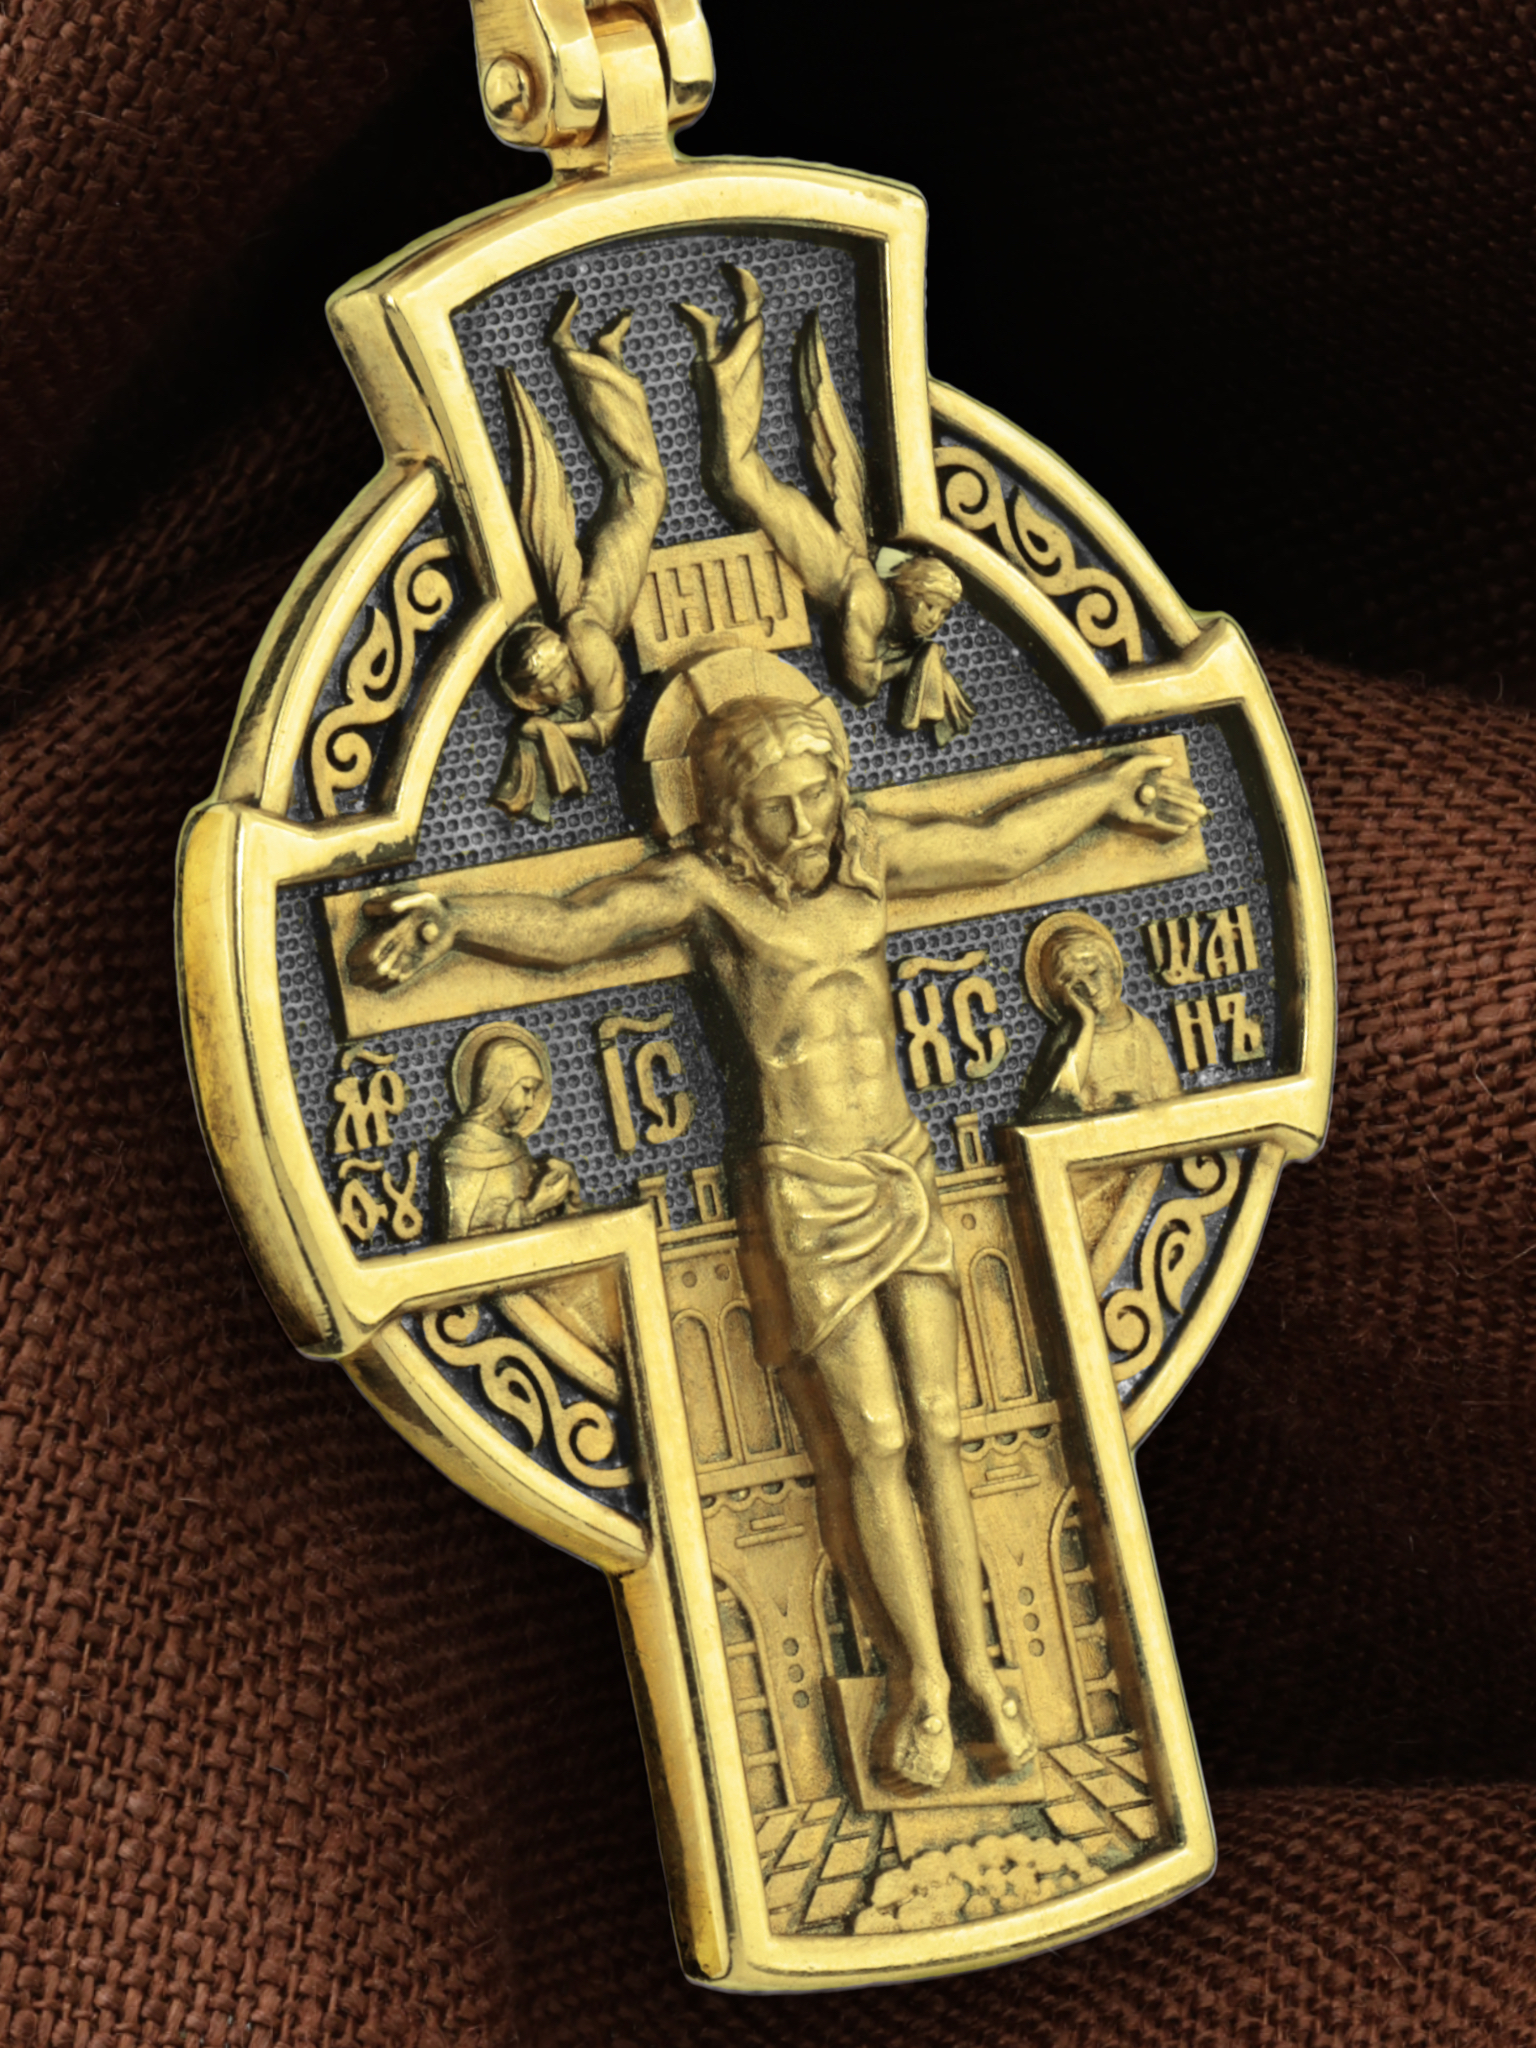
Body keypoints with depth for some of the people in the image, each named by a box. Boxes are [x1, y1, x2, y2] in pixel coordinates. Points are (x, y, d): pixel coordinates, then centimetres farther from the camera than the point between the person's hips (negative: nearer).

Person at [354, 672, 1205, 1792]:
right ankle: (919, 1679, 12)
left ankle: (974, 1661, 17)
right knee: (870, 1446, -1)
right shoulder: (703, 890, -9)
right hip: (804, 1198, -4)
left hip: (906, 1179, 4)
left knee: (939, 1432, 6)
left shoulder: (869, 856, 5)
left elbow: (1000, 843, 19)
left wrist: (1113, 785, 30)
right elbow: (570, 924, -19)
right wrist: (453, 917, -35)